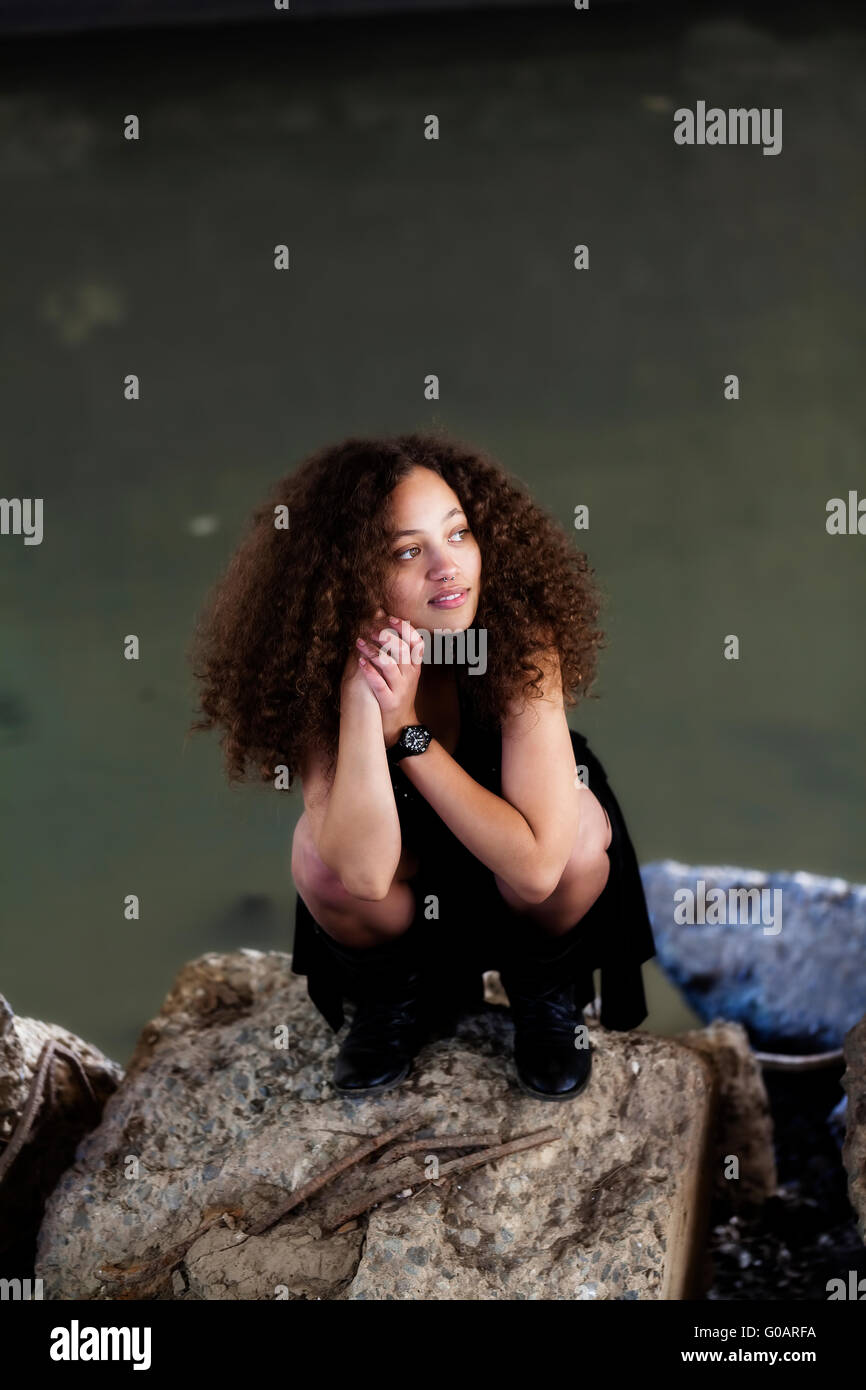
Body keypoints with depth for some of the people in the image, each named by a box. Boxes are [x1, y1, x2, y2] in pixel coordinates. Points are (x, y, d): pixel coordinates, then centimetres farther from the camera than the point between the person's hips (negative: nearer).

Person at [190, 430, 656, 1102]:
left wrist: (405, 727, -38)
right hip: (405, 857, 1)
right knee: (320, 854, -29)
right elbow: (364, 872, -39)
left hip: (504, 854, -1)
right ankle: (394, 994, 4)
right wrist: (362, 692, -45)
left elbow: (538, 862, -39)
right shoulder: (323, 662, -28)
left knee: (580, 829, -32)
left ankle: (547, 988, 2)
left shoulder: (521, 637, -32)